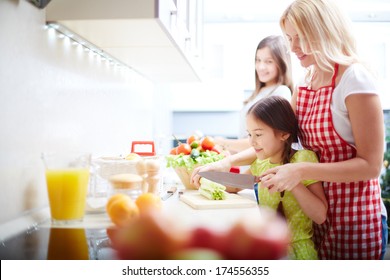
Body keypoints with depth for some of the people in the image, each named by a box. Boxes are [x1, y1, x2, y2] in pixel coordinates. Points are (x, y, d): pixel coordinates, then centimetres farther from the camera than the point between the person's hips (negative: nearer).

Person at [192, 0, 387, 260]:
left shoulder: (355, 79, -16)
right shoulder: (307, 81, 6)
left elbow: (370, 165, -17)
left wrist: (300, 171, -25)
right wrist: (228, 162, -2)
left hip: (354, 224, -6)